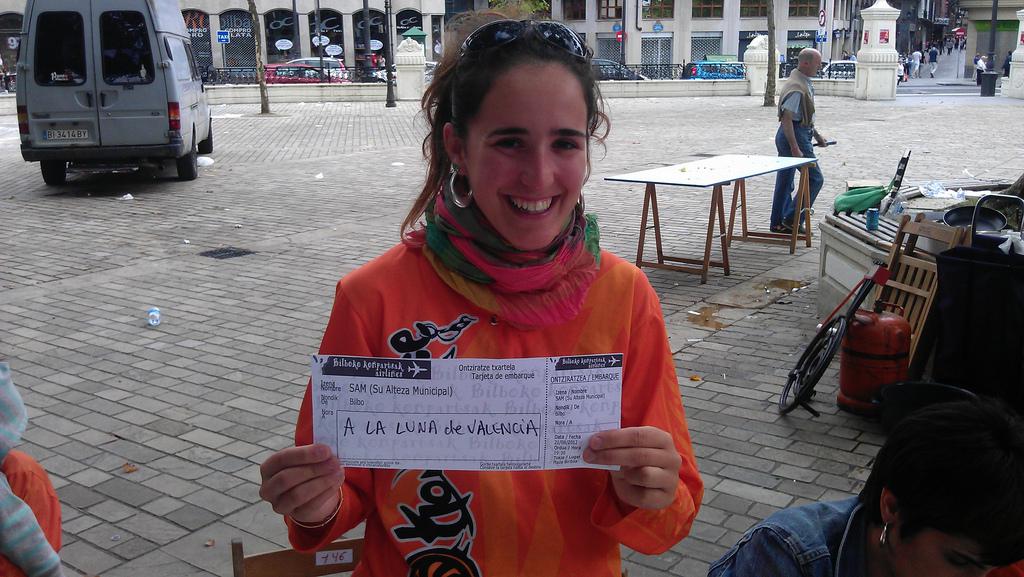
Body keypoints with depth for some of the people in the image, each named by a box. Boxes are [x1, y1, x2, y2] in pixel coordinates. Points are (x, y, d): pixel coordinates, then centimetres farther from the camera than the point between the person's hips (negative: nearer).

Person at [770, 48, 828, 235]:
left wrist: (816, 134, 28)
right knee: (814, 178, -6)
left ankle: (778, 223, 19)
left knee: (784, 181, 12)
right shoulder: (797, 88, -20)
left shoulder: (805, 83, 14)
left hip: (797, 134, 10)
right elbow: (786, 119, -24)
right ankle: (792, 219, -4)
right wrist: (795, 149, -27)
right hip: (795, 135, -10)